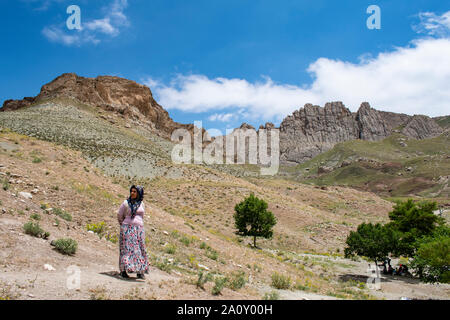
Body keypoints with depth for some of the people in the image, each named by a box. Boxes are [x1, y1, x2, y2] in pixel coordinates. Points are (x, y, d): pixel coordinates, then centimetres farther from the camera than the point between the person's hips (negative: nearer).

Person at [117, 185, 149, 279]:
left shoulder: (141, 204, 10)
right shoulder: (126, 203, 0)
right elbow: (119, 215, 10)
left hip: (139, 229, 4)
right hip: (127, 229, -3)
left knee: (140, 249, 3)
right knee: (126, 248, -7)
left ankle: (140, 271, 8)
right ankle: (123, 270, -4)